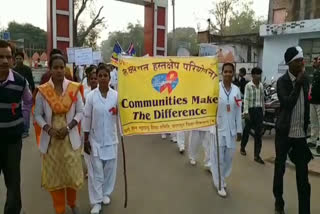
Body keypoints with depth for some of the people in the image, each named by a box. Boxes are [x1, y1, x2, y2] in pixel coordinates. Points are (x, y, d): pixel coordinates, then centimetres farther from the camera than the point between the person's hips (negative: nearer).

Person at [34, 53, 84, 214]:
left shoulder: (74, 88, -4)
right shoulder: (42, 91, -4)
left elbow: (80, 111, -1)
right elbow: (38, 114, 1)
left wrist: (68, 127, -13)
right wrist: (48, 129, -14)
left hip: (70, 138, 0)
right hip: (50, 140, 0)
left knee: (72, 174, 8)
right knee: (54, 176, 9)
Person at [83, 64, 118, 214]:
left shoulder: (116, 95, -3)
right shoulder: (91, 96, -6)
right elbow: (87, 118, -4)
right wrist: (86, 140, -3)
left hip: (111, 138, 2)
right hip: (95, 139, -1)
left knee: (110, 169, 13)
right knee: (96, 171, 4)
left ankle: (106, 193, 35)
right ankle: (96, 201, 18)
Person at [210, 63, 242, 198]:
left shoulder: (236, 90, 4)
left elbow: (238, 111, 7)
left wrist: (239, 129, 8)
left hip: (231, 128, 4)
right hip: (218, 127, -4)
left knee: (229, 156, 13)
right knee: (218, 157, 4)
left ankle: (222, 178, 37)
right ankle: (219, 184, 22)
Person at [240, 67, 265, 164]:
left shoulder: (261, 85, 7)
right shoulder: (248, 85, -9)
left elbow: (262, 99, 14)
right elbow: (246, 99, -12)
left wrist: (263, 110, 15)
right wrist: (246, 112, -18)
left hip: (259, 110, 5)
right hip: (251, 110, -5)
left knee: (259, 132, 2)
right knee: (247, 130, 11)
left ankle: (257, 155, 8)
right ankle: (242, 147, 35)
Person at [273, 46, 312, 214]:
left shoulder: (305, 80, 6)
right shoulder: (282, 81, -9)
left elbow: (306, 105, 14)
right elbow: (288, 103, -22)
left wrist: (306, 127, 13)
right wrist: (298, 84, -21)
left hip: (300, 133, 4)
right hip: (284, 132, -4)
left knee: (303, 173, 5)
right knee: (280, 168, 9)